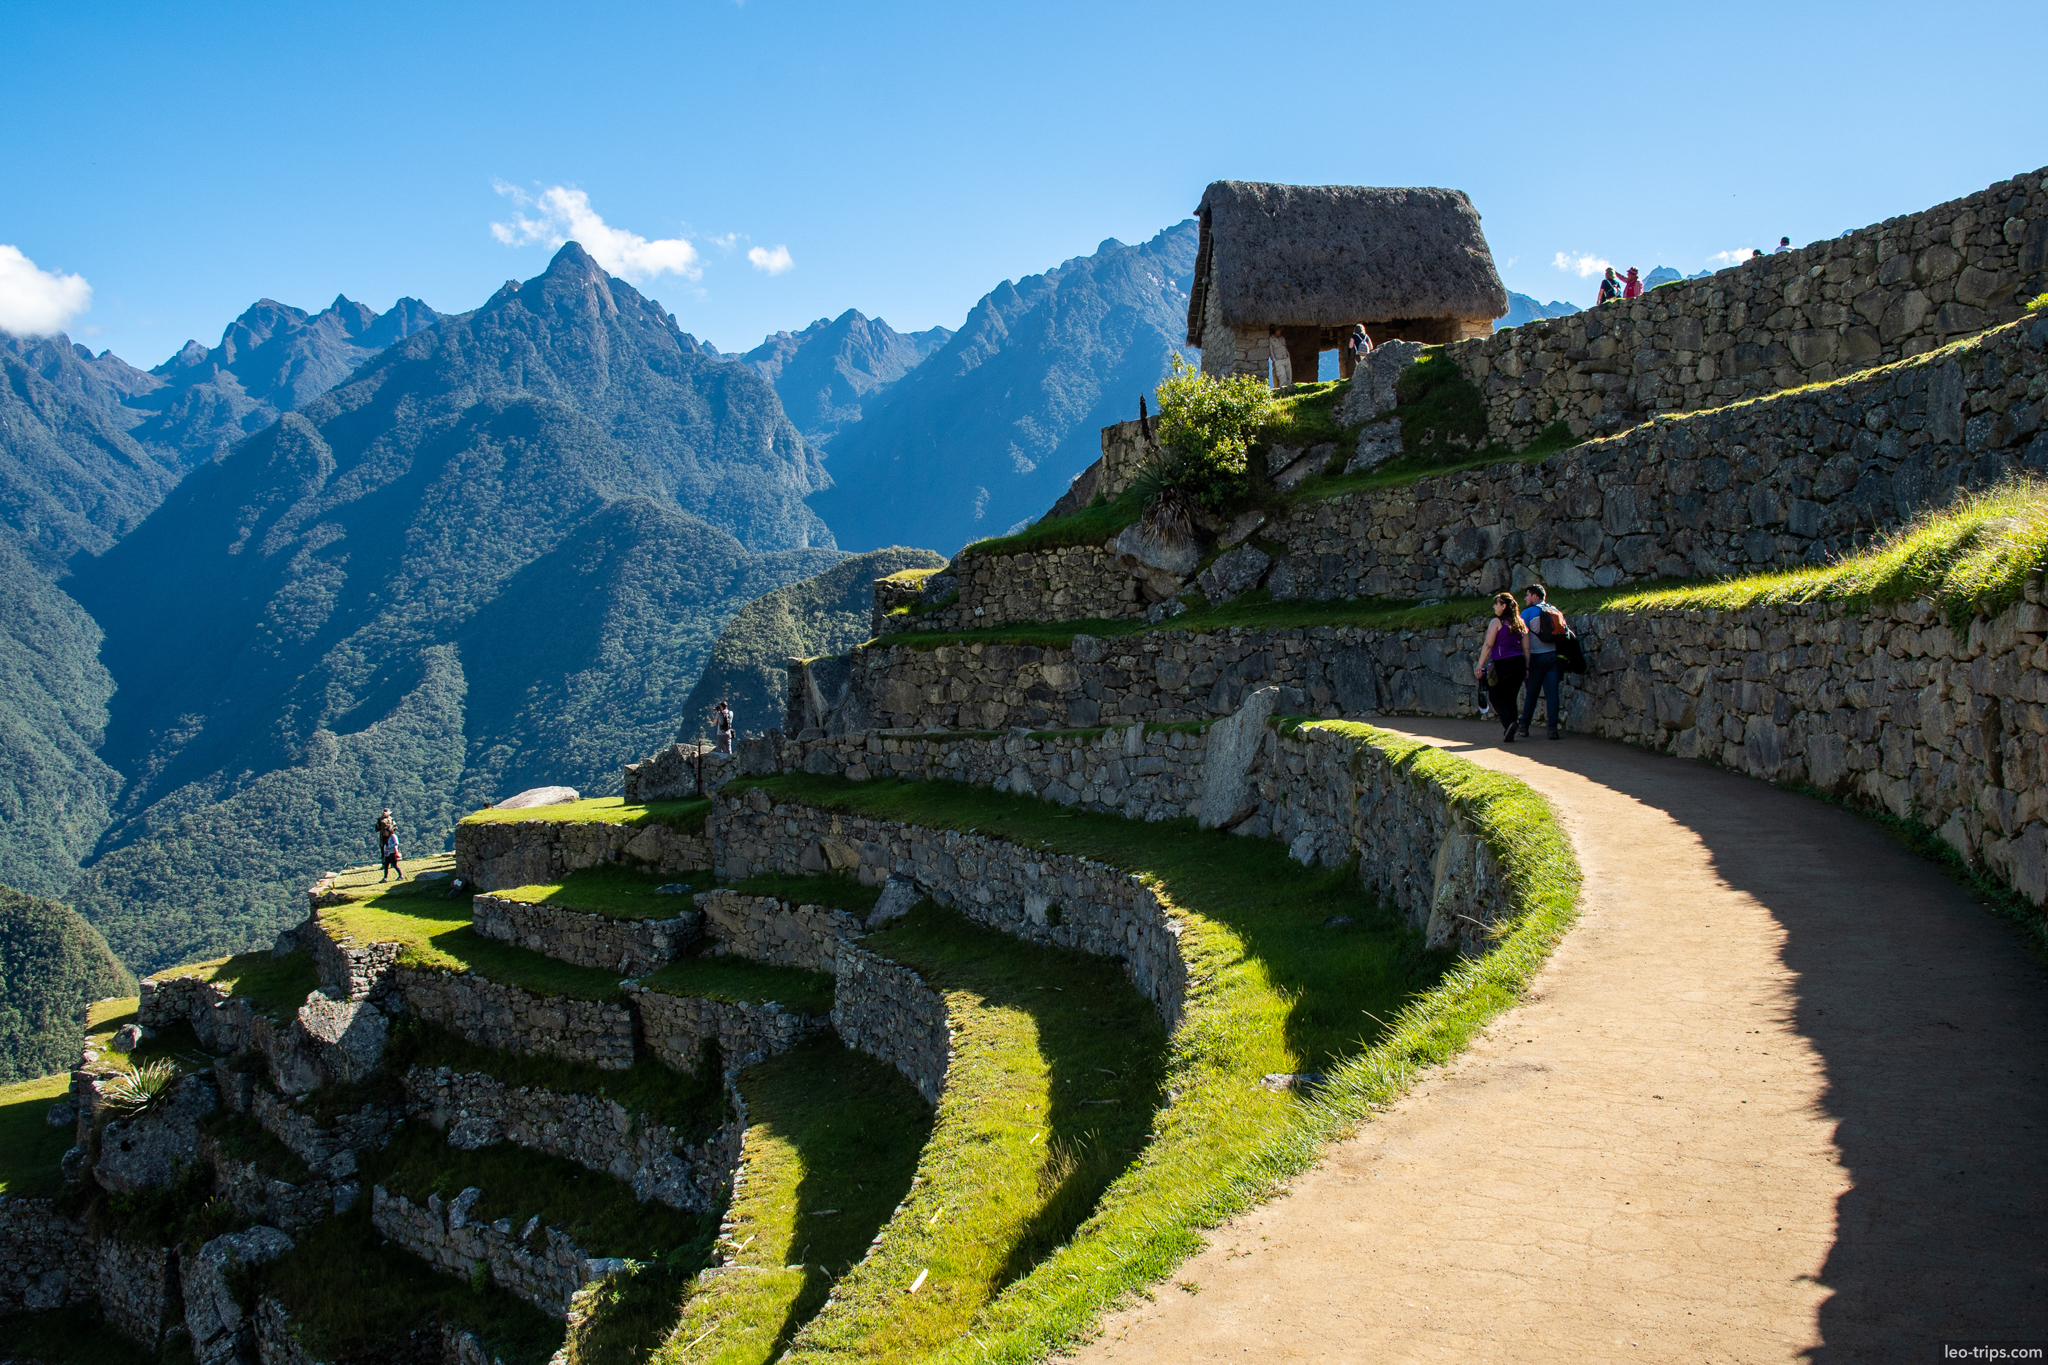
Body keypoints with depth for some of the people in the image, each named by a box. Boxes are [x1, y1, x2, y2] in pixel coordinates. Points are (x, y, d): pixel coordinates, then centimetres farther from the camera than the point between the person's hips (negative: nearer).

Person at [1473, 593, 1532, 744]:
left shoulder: (1497, 622, -5)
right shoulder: (1520, 623, 13)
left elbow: (1488, 644, -10)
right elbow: (1526, 648, 13)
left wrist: (1480, 665, -10)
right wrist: (1526, 667, 17)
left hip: (1502, 663, -6)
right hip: (1518, 663, 6)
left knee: (1496, 697, 4)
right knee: (1510, 698, 13)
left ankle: (1508, 723, -21)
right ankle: (1509, 734, 11)